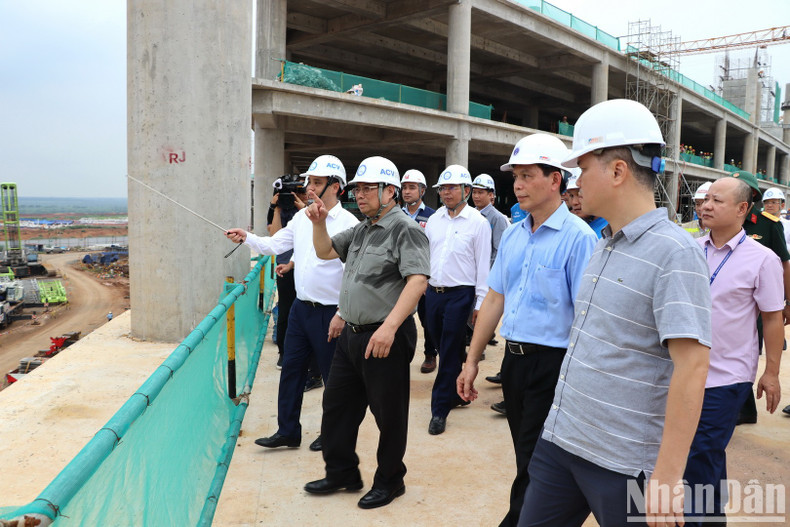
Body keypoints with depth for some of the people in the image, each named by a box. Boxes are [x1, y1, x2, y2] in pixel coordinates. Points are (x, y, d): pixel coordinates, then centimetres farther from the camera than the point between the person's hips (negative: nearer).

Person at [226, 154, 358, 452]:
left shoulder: (348, 224, -14)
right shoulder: (302, 217, 8)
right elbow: (275, 244, 14)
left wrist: (342, 315, -19)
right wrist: (246, 238, -2)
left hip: (329, 313, -7)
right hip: (301, 307, 7)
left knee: (333, 375, 7)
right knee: (291, 369, 13)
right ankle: (287, 431, 27)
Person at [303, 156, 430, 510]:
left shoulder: (405, 230, -13)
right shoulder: (361, 230, 14)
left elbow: (418, 280, -24)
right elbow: (325, 251, 24)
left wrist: (389, 326, -31)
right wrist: (319, 223, 5)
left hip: (386, 337, -9)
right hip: (351, 334, 9)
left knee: (388, 413, 7)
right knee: (337, 404, 17)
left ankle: (390, 481, 26)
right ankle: (342, 473, 35)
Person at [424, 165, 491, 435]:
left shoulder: (478, 222, -5)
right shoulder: (434, 220, 9)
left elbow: (483, 265, -5)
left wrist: (480, 303, -7)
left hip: (460, 294, -5)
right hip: (433, 292, 5)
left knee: (450, 353, -1)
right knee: (445, 349, 14)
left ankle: (440, 409, 7)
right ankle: (457, 395, 33)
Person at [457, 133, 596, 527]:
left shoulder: (577, 237, -14)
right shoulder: (513, 236, 8)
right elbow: (494, 299, 12)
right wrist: (472, 360, 11)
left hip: (552, 364, -7)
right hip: (514, 358, 7)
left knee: (535, 468, 4)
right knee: (525, 456, 19)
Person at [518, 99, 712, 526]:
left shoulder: (673, 253, -16)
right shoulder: (603, 246, 9)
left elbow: (691, 367, -21)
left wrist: (667, 478, -22)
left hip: (624, 465, -7)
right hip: (559, 442, 7)